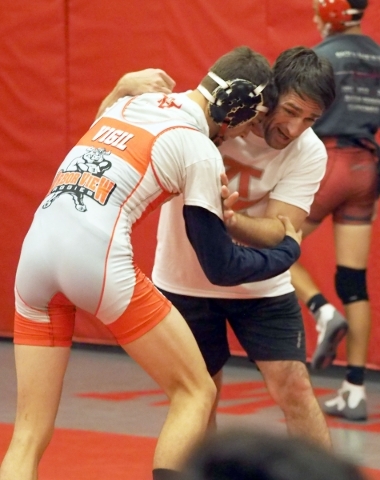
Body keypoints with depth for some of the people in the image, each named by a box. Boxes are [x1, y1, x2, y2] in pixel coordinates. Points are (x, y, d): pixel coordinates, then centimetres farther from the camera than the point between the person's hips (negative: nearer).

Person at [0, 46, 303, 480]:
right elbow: (221, 267, 6)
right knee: (195, 393, 11)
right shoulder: (200, 150, 3)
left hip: (35, 250, 6)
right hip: (96, 258, -6)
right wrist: (289, 249, 23)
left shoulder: (130, 105, 21)